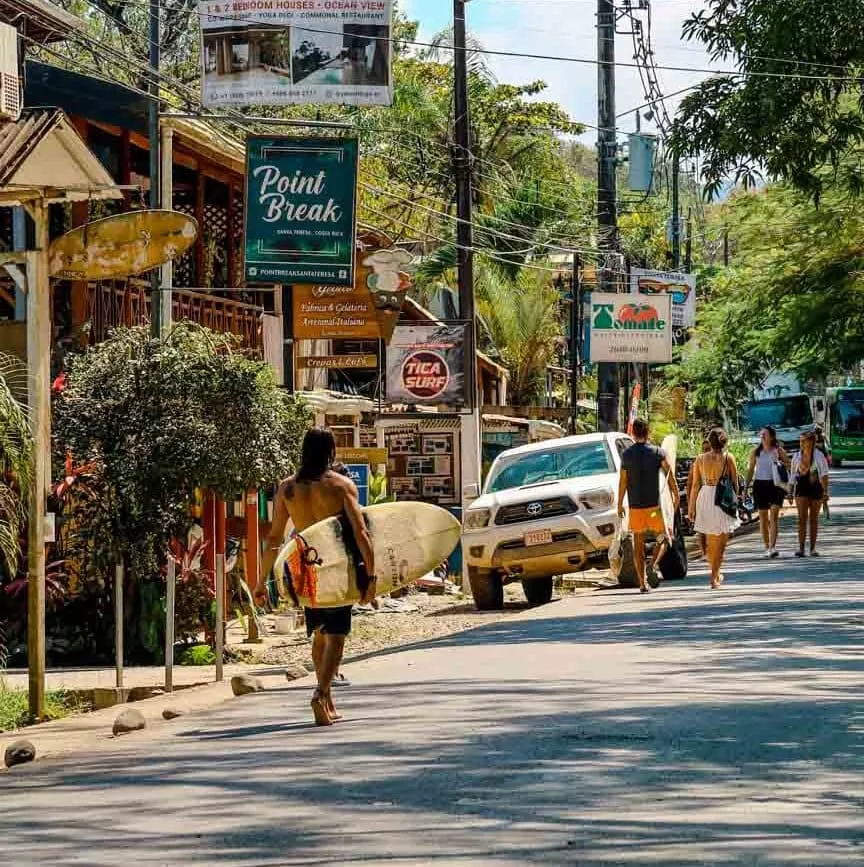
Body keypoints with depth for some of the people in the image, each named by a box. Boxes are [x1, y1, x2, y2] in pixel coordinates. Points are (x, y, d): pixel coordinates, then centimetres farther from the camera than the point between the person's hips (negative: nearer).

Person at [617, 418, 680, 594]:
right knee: (663, 539, 12)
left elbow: (623, 482, 2)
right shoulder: (657, 453, -4)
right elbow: (670, 476, -7)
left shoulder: (627, 455, 1)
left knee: (638, 544, 7)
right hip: (654, 504, -2)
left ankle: (643, 582, 4)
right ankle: (652, 565, -15)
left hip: (635, 506, 2)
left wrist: (620, 504, 10)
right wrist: (676, 496, 3)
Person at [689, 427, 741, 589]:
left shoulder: (701, 459, 2)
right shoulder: (728, 458, -4)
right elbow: (734, 483, -1)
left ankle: (716, 574, 31)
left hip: (705, 497, 3)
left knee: (710, 539, 19)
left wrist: (691, 506, 9)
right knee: (721, 542, 3)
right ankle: (714, 577, -3)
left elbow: (695, 484, 3)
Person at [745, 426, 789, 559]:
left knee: (774, 516, -13)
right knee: (763, 518, 5)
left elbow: (789, 465, 7)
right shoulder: (756, 452, 8)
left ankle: (773, 547, -17)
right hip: (760, 484, 2)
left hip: (775, 484, -2)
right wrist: (746, 486, 6)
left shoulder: (778, 451, 2)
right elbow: (751, 470, 12)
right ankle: (767, 547, 13)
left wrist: (780, 462, -12)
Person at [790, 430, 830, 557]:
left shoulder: (819, 456, -6)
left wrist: (825, 492, -17)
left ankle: (813, 548, 15)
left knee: (814, 519, 6)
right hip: (801, 489, 1)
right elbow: (793, 476, 11)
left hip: (816, 489, -1)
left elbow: (824, 475, -9)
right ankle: (801, 548, -16)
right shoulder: (796, 457, 3)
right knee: (802, 518, -12)